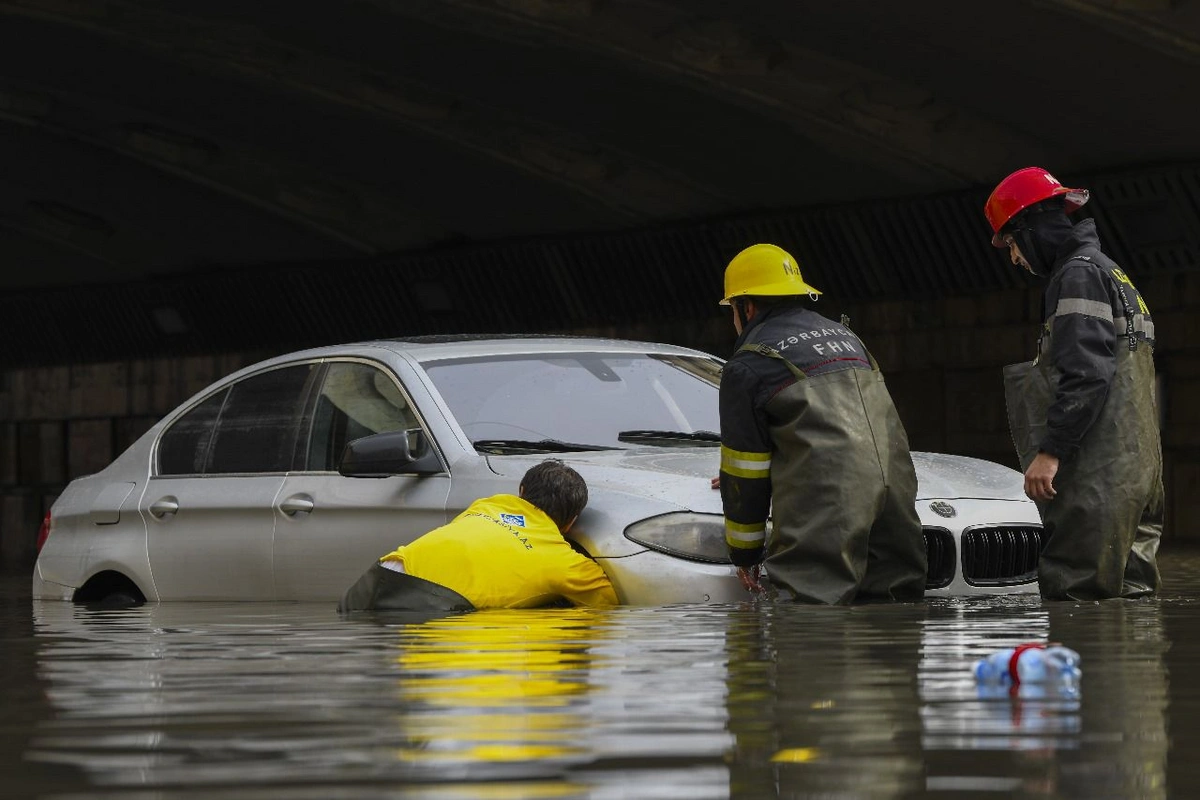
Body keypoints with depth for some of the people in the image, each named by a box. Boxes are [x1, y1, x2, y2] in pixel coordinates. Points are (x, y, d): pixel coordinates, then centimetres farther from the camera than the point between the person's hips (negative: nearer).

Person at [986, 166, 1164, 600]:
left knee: (1076, 593, -13)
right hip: (1134, 464, 10)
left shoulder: (1078, 275, -8)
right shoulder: (1110, 272, 25)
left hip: (1099, 470, -10)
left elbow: (1086, 374, -19)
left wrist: (1049, 450, -19)